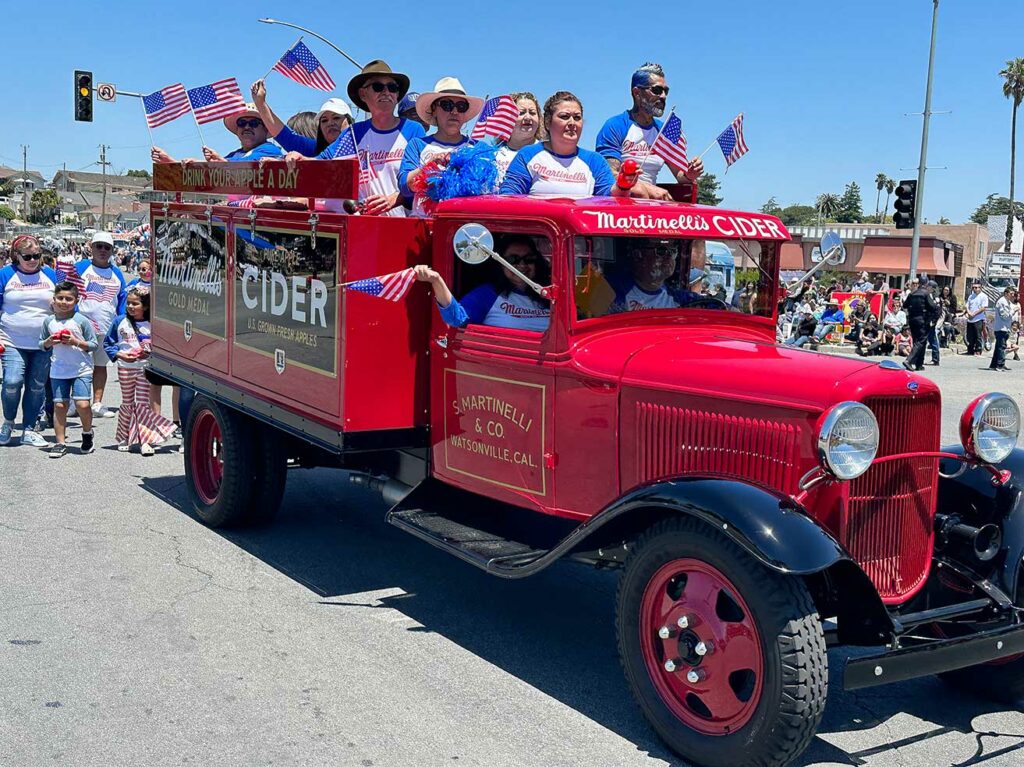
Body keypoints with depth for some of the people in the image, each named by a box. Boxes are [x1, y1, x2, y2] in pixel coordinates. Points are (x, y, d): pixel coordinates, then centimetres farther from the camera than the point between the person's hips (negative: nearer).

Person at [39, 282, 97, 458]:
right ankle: (60, 443, 10)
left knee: (82, 404, -11)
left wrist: (76, 342, -16)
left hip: (82, 370, -3)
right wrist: (49, 342, -7)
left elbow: (94, 345, -3)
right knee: (59, 405, 2)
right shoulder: (48, 321, 6)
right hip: (58, 371, 3)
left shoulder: (82, 321, -5)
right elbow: (41, 344, 15)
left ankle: (87, 433, 16)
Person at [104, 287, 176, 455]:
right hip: (125, 367, 1)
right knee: (127, 403, 10)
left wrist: (149, 353, -15)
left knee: (143, 404, -1)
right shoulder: (120, 321, 1)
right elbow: (107, 343, 6)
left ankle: (144, 440, 1)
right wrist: (120, 355, -10)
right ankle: (123, 438, 23)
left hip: (145, 368, -1)